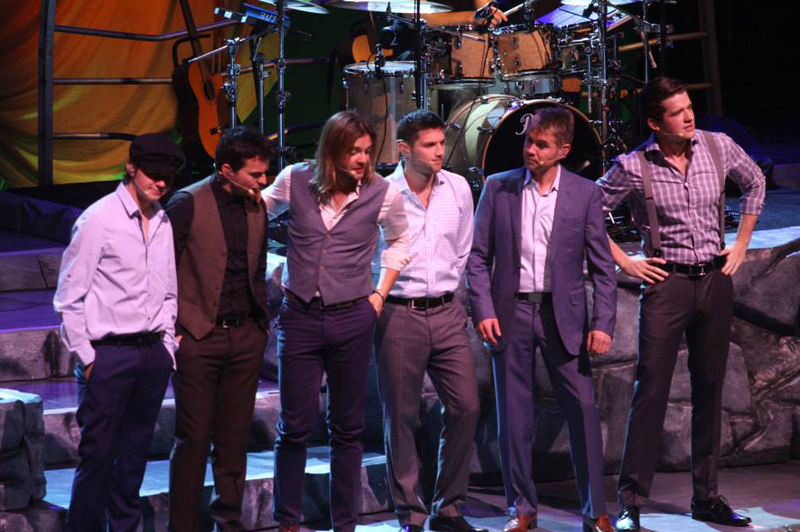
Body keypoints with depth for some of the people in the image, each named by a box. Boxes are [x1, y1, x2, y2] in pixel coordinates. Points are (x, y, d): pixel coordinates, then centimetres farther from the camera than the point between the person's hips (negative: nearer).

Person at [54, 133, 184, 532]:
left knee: (135, 455, 11)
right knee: (98, 454, -5)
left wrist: (167, 347, 12)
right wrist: (85, 358, -8)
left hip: (153, 353, 6)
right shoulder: (98, 220, -8)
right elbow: (68, 298, -7)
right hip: (108, 353, -6)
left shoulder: (163, 223, 10)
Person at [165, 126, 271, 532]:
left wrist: (261, 323, 13)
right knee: (193, 439, -2)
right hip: (198, 336, -5)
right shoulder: (187, 204, -10)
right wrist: (173, 329, -9)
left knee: (234, 438, 10)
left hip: (245, 337, 5)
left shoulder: (257, 206, 8)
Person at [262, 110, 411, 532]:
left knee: (347, 428, 9)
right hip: (299, 318, 0)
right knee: (294, 426, 2)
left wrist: (379, 295, 9)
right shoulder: (295, 181, -4)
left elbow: (399, 240, 16)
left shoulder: (382, 193, -3)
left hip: (353, 320, 0)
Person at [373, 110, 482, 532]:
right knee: (401, 417, 1)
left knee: (465, 407, 0)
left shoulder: (459, 189, 5)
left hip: (447, 313, 4)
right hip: (398, 315, -4)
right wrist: (376, 298, 3)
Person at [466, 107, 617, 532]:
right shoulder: (497, 188, 3)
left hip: (563, 316, -1)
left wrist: (603, 323, -7)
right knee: (514, 416, 5)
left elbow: (603, 266, 2)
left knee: (583, 412, -3)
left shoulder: (584, 193, 1)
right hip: (510, 314, 1)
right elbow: (478, 257, 6)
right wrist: (483, 311, -6)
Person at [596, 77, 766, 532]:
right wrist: (625, 262, -2)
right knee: (652, 391, -7)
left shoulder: (719, 147, 0)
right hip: (666, 284, -4)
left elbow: (755, 183, 19)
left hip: (715, 280, 4)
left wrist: (741, 244, 13)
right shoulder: (633, 167, -9)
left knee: (710, 391, 10)